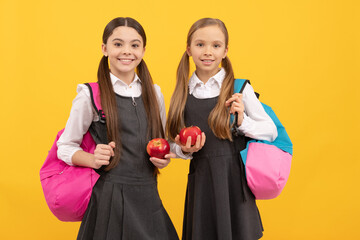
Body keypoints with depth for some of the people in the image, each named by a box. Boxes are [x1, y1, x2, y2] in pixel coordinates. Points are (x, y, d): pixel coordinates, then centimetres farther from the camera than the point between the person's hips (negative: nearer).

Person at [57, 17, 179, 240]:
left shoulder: (154, 94, 10)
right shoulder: (90, 95, -3)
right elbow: (65, 147, 1)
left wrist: (164, 158, 0)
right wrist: (94, 160, -17)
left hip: (148, 195, 4)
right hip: (109, 195, -4)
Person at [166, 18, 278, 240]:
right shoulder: (183, 94, 4)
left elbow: (271, 131, -1)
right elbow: (177, 146, 11)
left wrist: (242, 121, -17)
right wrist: (184, 149, -10)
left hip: (234, 180, -2)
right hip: (200, 183, 2)